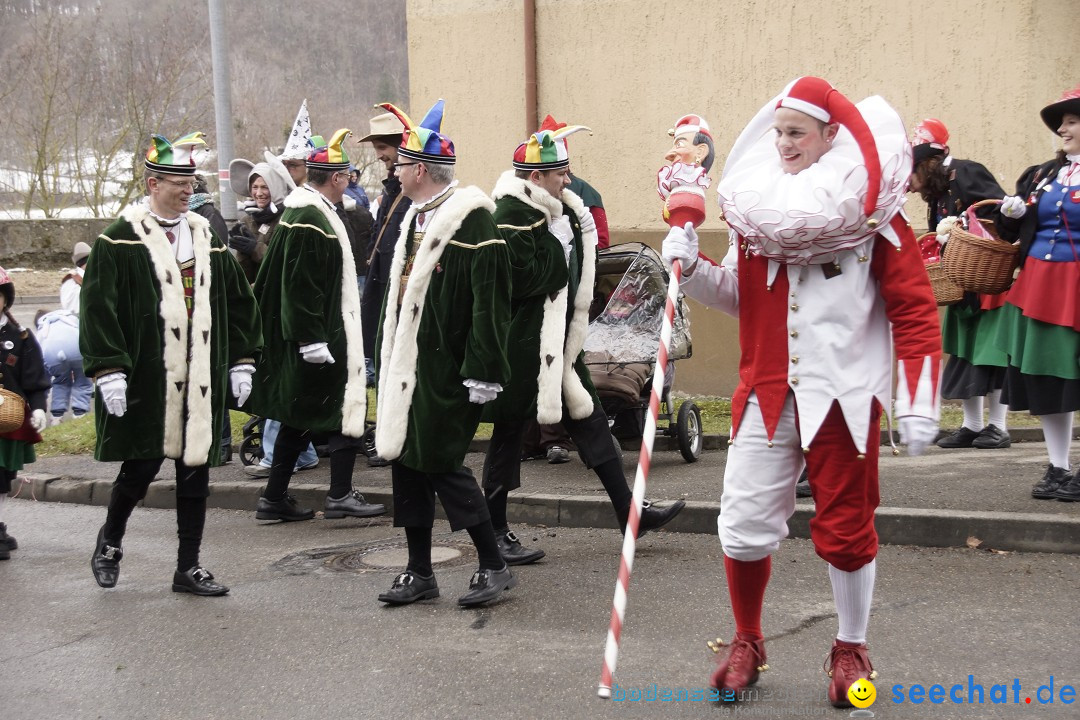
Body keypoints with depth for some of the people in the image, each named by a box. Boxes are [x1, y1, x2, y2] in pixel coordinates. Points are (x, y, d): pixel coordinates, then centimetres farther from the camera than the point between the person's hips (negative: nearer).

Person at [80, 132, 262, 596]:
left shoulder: (207, 239, 13)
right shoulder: (119, 242, -5)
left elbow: (239, 304, 19)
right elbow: (98, 309, -9)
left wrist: (241, 362, 13)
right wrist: (109, 371, -15)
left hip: (202, 383, 5)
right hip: (146, 381, -5)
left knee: (196, 471, 6)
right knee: (142, 466, 0)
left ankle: (188, 567, 16)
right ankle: (110, 540, 28)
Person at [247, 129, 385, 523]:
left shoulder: (301, 212, 14)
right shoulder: (311, 221, -18)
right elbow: (302, 287, -23)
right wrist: (313, 340, -24)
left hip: (304, 337, 11)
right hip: (319, 335, -11)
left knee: (299, 417, 14)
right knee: (346, 406, -3)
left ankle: (274, 498, 18)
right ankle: (340, 495, -1)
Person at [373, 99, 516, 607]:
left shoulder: (471, 221, -14)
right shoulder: (415, 217, 15)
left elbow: (490, 301, -18)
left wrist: (483, 371, -20)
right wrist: (386, 355, 19)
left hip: (446, 368, -9)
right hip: (407, 364, 9)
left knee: (441, 464, -7)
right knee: (405, 460, 9)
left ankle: (493, 566, 6)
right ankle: (419, 572, 19)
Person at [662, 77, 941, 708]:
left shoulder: (872, 211, -6)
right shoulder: (757, 205, 6)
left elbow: (914, 309, -6)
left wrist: (919, 403, -10)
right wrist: (693, 267, -3)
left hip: (842, 395, -3)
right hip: (766, 391, 3)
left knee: (846, 525, 7)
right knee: (744, 524, 3)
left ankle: (852, 650, 27)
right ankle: (747, 641, 25)